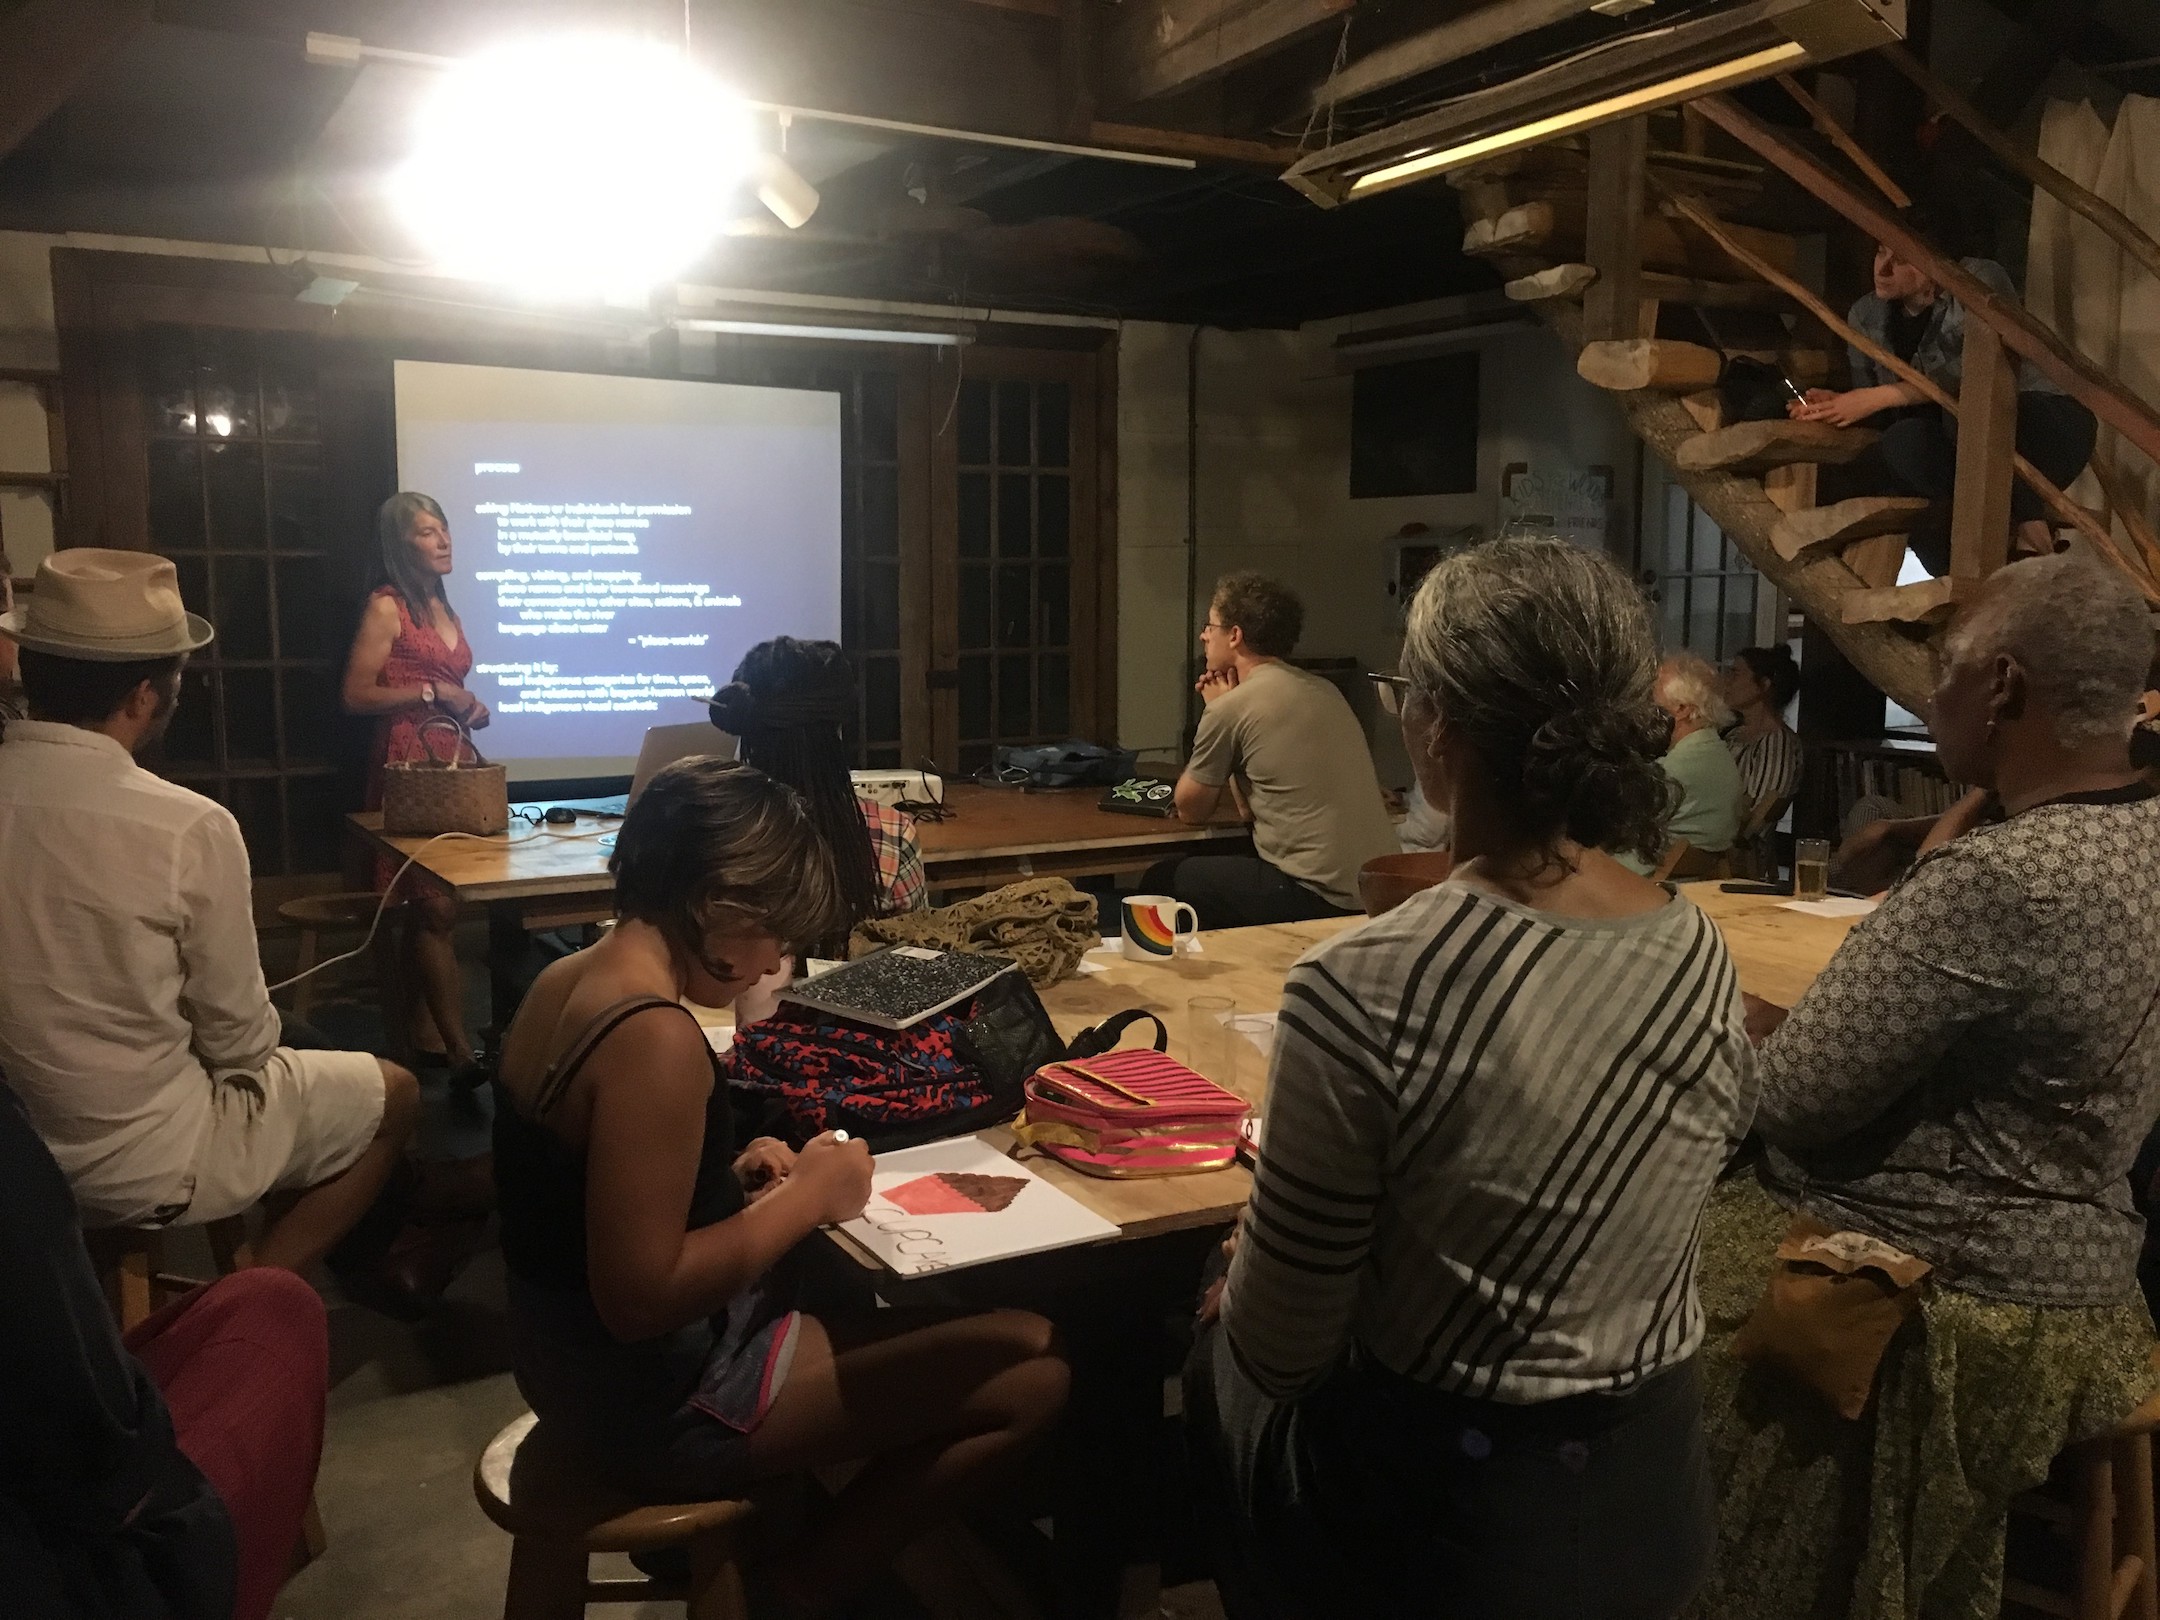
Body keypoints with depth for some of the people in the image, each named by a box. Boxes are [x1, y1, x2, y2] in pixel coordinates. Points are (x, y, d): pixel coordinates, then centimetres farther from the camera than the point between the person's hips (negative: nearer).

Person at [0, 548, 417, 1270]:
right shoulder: (189, 829, -25)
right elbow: (239, 1038, -14)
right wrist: (246, 1054, 8)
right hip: (138, 1165, -7)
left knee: (293, 1073, 28)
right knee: (394, 1094, 15)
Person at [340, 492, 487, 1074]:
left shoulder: (444, 609, 20)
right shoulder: (387, 607, -4)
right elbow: (356, 695, -10)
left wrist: (468, 708, 11)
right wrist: (432, 691, -13)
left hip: (452, 760, 7)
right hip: (408, 764, -7)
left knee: (422, 908, 6)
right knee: (436, 905, -10)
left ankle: (420, 1037, 10)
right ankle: (458, 1046, -9)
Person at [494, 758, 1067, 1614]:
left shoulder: (566, 981, 1)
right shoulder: (656, 1038, -28)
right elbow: (640, 1297, -30)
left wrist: (724, 1175, 3)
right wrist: (805, 1199, -19)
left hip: (575, 1356, 10)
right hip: (657, 1394, -10)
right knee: (1034, 1366, -7)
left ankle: (771, 1541, 23)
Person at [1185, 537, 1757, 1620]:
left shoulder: (1365, 987, -29)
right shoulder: (1707, 961, -10)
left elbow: (1281, 1350, -18)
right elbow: (1589, 1234, 5)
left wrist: (1241, 1298, 5)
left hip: (1433, 1515, -5)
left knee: (1219, 1363, 27)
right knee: (1242, 1350, 29)